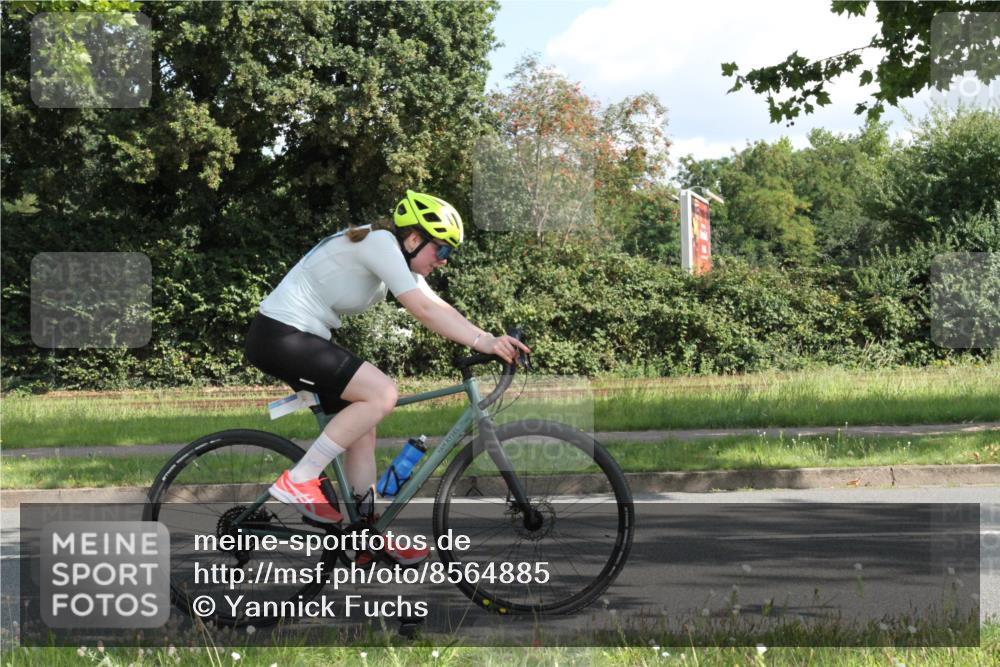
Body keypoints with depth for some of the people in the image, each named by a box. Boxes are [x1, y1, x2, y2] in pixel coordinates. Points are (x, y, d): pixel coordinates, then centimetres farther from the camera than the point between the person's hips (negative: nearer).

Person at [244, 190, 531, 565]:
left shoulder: (398, 256, 12)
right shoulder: (380, 243, -17)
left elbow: (439, 308, 6)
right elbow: (423, 310, -24)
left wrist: (492, 340, -6)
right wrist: (483, 342, -28)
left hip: (297, 338, 11)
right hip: (279, 337, -11)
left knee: (362, 425, 11)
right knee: (382, 393, -18)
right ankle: (298, 482, -14)